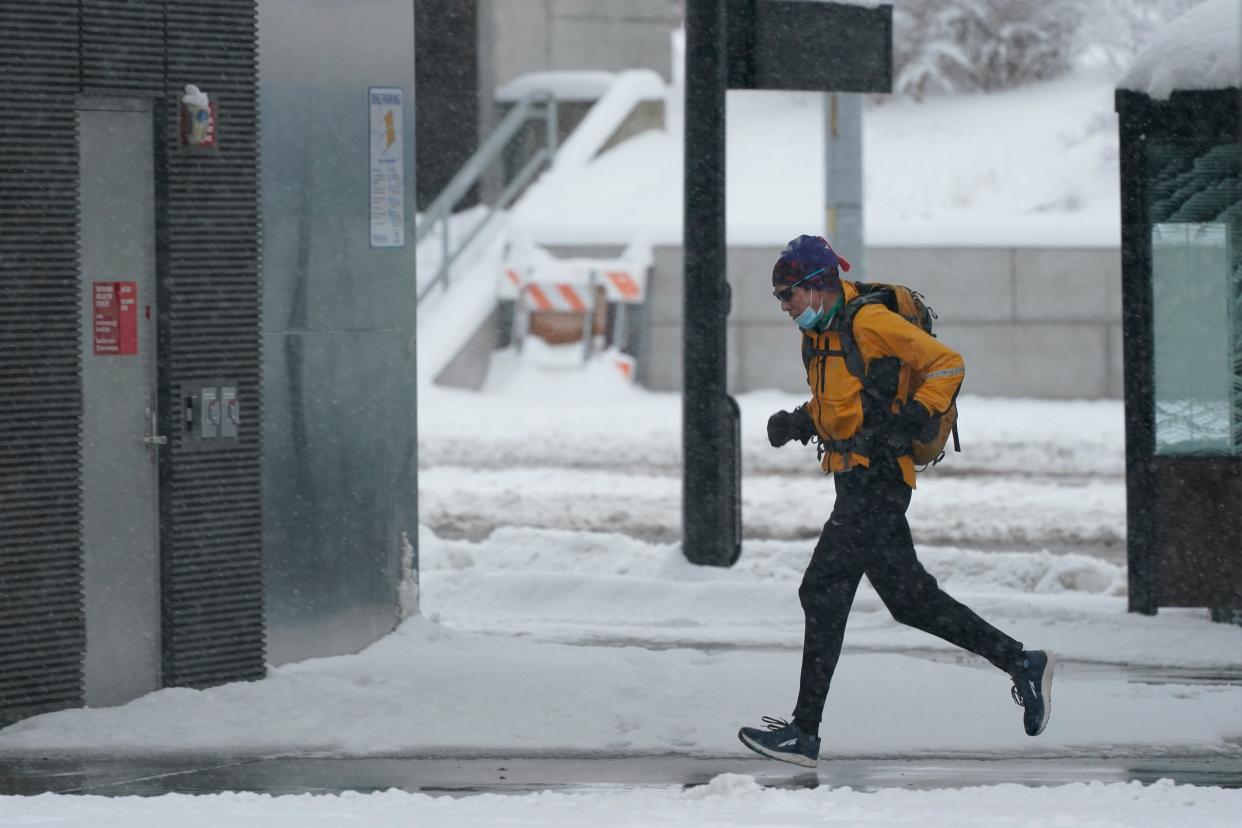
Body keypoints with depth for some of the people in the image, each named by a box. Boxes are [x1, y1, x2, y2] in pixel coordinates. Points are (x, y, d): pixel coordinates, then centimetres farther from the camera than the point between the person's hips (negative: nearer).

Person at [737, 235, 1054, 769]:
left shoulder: (872, 324, -14)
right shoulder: (816, 336, 15)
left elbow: (947, 365, -14)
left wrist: (912, 419, -21)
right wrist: (797, 422, 9)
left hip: (877, 478, -10)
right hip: (855, 479, 10)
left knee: (823, 593, -11)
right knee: (909, 597, 10)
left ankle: (804, 732, -9)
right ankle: (1023, 664, 18)